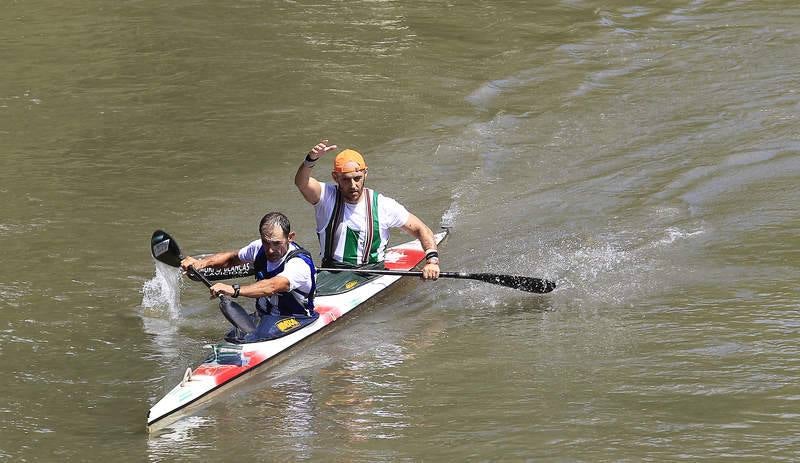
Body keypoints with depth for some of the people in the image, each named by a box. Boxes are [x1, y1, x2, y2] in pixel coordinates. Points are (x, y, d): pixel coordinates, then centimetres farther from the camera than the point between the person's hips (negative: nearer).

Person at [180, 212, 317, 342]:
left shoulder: (300, 264, -25)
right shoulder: (259, 248, -1)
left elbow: (272, 286, -42)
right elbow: (231, 258, 17)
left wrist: (234, 290, -55)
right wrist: (202, 262, -1)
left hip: (294, 318, -7)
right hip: (262, 315, 7)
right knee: (232, 338, -19)